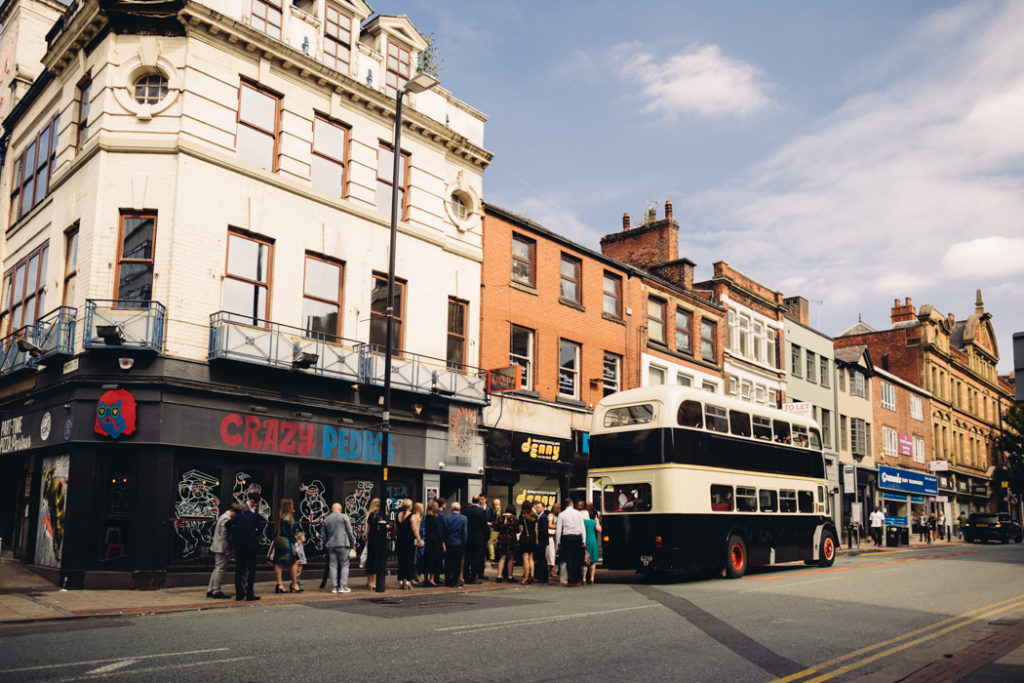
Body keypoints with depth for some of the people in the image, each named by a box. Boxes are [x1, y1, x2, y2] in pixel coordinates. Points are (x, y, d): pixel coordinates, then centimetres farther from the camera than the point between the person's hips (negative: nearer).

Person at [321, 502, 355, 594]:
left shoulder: (326, 519, 11)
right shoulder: (344, 517, -1)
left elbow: (323, 535, 12)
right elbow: (350, 532, -2)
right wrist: (352, 543, 6)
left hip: (330, 545, 4)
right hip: (342, 545, -4)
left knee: (333, 566, 7)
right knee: (344, 565, 2)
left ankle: (334, 587, 6)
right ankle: (343, 586, -4)